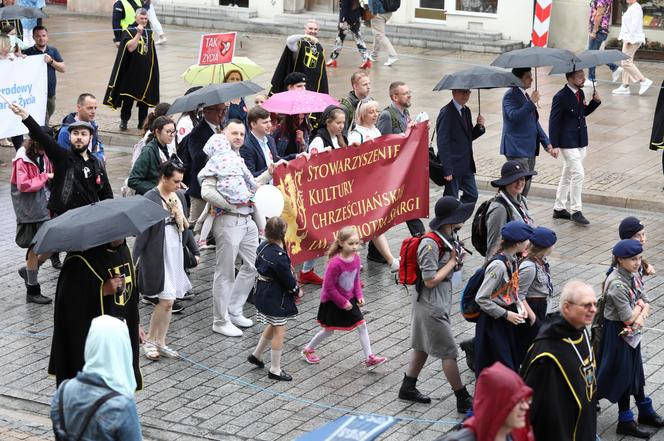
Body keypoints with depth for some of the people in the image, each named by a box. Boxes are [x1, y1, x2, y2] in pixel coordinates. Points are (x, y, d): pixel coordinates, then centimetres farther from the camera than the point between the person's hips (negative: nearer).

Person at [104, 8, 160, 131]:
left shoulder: (149, 32, 9)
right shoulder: (129, 31, -7)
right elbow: (130, 47, -22)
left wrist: (153, 69, 15)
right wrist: (138, 33, -27)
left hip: (146, 71, 5)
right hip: (131, 70, -4)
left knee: (144, 96, 6)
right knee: (128, 97, -2)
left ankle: (142, 122, 13)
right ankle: (124, 121, 7)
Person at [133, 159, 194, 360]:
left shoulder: (179, 197, 9)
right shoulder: (150, 199, -12)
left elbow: (185, 228, 18)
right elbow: (142, 232, -12)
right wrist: (134, 259, -13)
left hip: (176, 253, 7)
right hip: (157, 255, -7)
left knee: (169, 300, 9)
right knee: (166, 299, -11)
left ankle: (160, 342, 19)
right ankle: (149, 341, 5)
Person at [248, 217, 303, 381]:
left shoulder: (263, 246, -1)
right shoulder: (279, 256, -27)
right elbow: (287, 277, -20)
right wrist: (297, 291, 0)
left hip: (263, 292, 9)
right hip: (276, 297, -9)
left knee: (273, 326, 27)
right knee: (279, 331, 2)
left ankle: (256, 355, 39)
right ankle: (275, 369, 10)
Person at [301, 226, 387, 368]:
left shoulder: (356, 258, -7)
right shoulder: (335, 263, -29)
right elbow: (329, 286, -23)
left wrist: (359, 295, -3)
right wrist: (342, 302, -17)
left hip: (349, 299, 6)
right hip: (332, 302, -6)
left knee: (362, 325, 0)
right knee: (329, 330, 10)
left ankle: (369, 358, 6)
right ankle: (307, 350, 34)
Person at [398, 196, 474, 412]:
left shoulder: (451, 237, 3)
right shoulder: (430, 244, -25)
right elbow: (430, 280, -25)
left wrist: (458, 260, -8)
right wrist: (452, 262, -18)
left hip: (441, 301, 10)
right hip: (430, 305, -10)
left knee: (423, 346, 19)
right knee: (448, 352, -3)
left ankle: (408, 387, 31)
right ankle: (463, 399, 4)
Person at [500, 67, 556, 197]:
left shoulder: (526, 96, 18)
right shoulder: (510, 95, -9)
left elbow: (534, 122, 21)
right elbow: (514, 116, -26)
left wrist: (548, 145, 14)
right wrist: (531, 102, -25)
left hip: (530, 149, 9)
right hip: (517, 149, -9)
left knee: (525, 187, 9)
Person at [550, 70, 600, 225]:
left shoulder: (580, 93, 7)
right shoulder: (561, 97, -18)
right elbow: (553, 122, -15)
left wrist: (595, 101, 1)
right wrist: (554, 145, -17)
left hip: (580, 141, 8)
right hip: (568, 142, -8)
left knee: (568, 175, 16)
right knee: (578, 173, -13)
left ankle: (559, 209, 26)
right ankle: (576, 211, -4)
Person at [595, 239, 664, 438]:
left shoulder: (631, 276, -1)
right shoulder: (617, 284, -28)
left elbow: (645, 301, 4)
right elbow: (628, 318, -25)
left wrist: (641, 317, -15)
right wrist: (639, 305, -8)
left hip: (631, 332, 8)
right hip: (618, 333, -8)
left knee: (635, 371, 22)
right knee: (623, 375, 5)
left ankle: (645, 412, 37)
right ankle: (625, 422, 19)